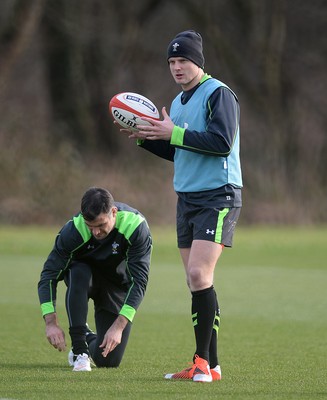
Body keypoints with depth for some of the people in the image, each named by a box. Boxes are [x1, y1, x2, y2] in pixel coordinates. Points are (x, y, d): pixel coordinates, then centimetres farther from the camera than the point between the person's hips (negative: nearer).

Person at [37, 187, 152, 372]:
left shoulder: (136, 226, -32)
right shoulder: (74, 230, -30)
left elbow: (139, 282, -33)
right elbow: (49, 276, -27)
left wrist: (119, 327, -40)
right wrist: (51, 323, -39)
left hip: (118, 284, 0)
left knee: (108, 360, -10)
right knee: (78, 273, -38)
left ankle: (89, 338, 27)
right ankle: (79, 350, -25)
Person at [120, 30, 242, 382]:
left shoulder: (218, 94, -10)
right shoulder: (178, 102, 16)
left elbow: (222, 141, -21)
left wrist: (174, 133, -18)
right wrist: (145, 138, 9)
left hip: (219, 197, -8)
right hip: (187, 197, 8)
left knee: (199, 274, -18)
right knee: (196, 280, 4)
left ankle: (203, 360, -12)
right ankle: (208, 365, 7)